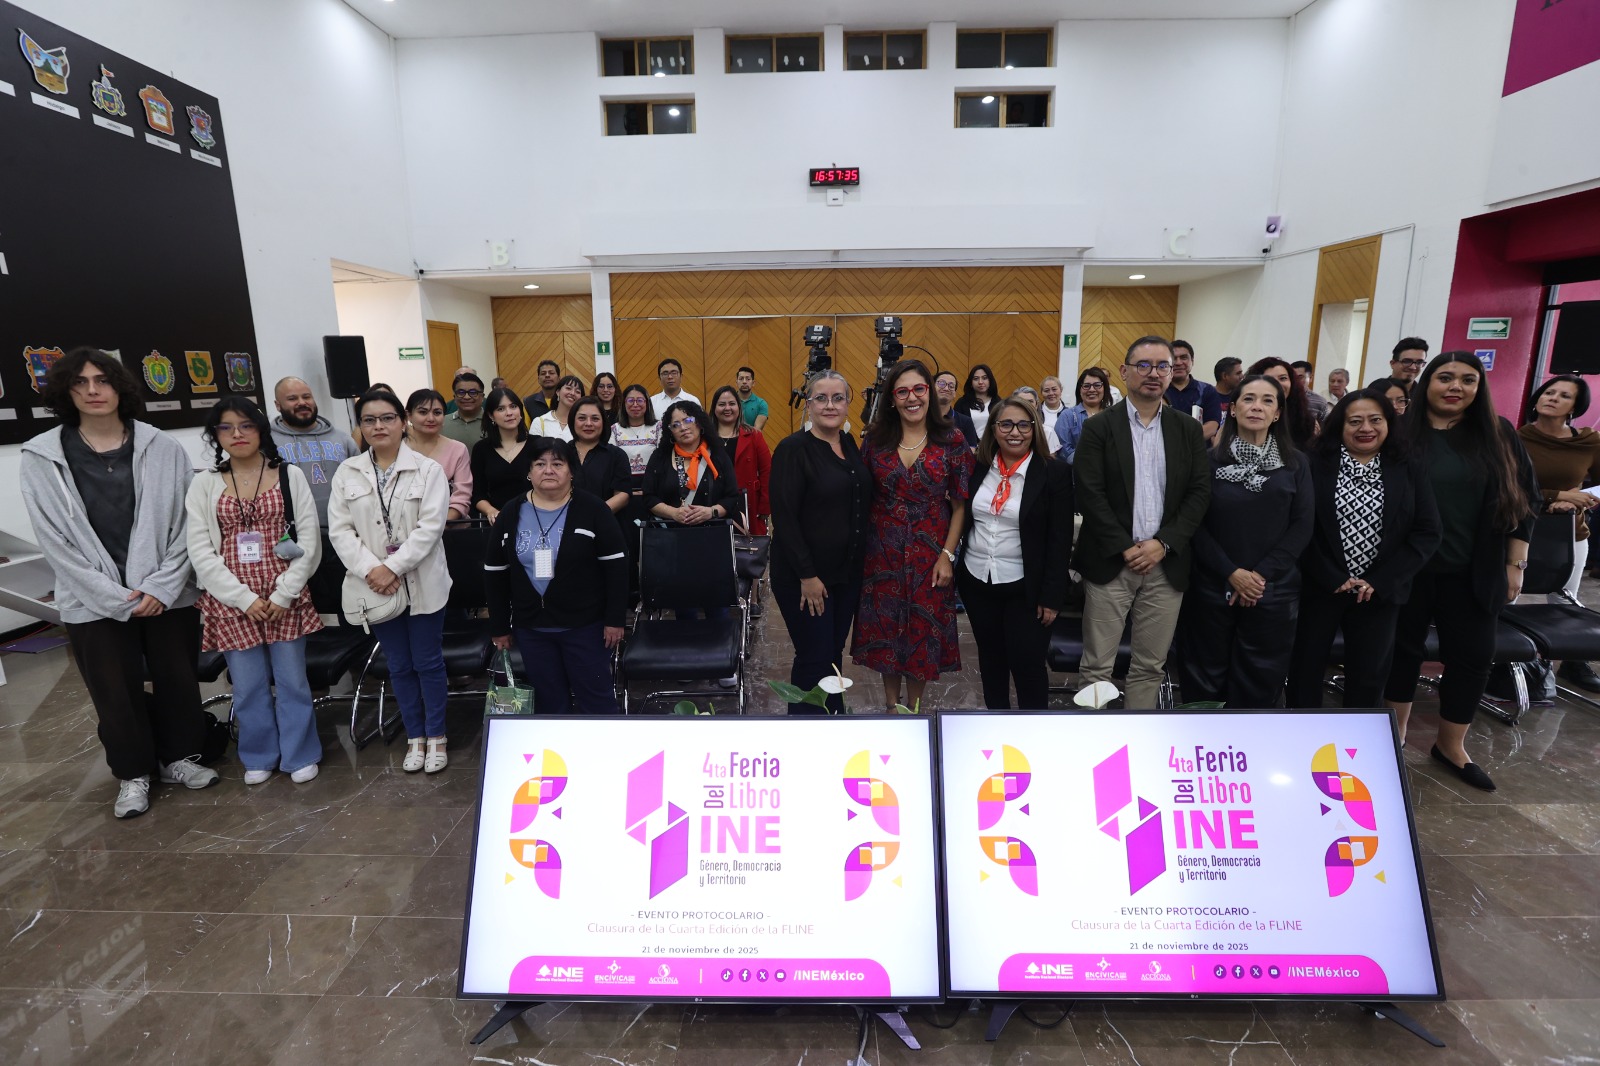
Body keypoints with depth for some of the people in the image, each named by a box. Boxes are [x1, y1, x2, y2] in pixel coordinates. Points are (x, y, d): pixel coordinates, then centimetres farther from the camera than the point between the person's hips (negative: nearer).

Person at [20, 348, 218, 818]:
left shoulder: (162, 448, -2)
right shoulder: (42, 457, -2)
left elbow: (185, 524, -3)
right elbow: (55, 540, -4)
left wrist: (162, 587, -11)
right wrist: (116, 597, -11)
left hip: (167, 593, 0)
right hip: (93, 602, 0)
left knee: (177, 680, 11)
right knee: (115, 692, 11)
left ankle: (180, 757, 32)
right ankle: (133, 774, 29)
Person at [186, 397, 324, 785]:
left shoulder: (289, 475, 3)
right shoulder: (204, 485, 4)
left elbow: (309, 539, -1)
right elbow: (200, 552, 0)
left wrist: (284, 594, -9)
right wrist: (244, 598, -10)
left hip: (285, 597, -1)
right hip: (232, 601, 1)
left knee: (292, 681, 7)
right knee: (248, 686, 10)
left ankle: (300, 755, 22)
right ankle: (259, 757, 28)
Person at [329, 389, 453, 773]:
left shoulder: (428, 469, -5)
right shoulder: (346, 473, 5)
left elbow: (430, 527, -13)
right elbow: (340, 530, -1)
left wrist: (393, 567, -19)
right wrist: (370, 570, -15)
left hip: (421, 584, -3)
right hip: (375, 587, 3)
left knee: (428, 663, 6)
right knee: (399, 666, 14)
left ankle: (436, 737, 22)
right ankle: (414, 738, 28)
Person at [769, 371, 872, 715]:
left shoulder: (851, 445, 9)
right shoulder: (793, 449, -12)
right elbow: (784, 517, -16)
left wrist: (861, 563, 10)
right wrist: (807, 575, -18)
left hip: (847, 572, 7)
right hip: (804, 577, -6)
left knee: (834, 654, 15)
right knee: (814, 659, 0)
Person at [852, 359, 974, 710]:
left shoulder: (951, 440, -5)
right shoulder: (875, 438, -1)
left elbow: (960, 504, -4)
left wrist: (947, 555, -10)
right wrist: (860, 548, -4)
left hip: (930, 553, -1)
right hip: (883, 552, 1)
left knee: (924, 630, 9)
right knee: (885, 630, 11)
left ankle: (914, 707, 30)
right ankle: (891, 705, 31)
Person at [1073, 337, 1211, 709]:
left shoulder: (1188, 430, 9)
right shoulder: (1098, 428, -1)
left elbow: (1200, 492, 3)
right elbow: (1090, 494, -8)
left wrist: (1163, 543, -9)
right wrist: (1126, 548, -12)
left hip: (1166, 564, 3)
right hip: (1111, 564, -3)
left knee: (1150, 666, 11)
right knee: (1096, 666, 2)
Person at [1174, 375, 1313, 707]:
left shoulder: (1295, 465, 6)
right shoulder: (1210, 460, -1)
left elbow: (1302, 526, 0)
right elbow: (1196, 524, -4)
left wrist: (1261, 574, -11)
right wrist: (1232, 573, -13)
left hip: (1273, 591, 2)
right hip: (1212, 587, -1)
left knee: (1260, 682, 8)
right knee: (1205, 680, 6)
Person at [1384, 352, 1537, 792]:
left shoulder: (1498, 435, 3)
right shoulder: (1402, 433, -4)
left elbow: (1523, 500, 7)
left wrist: (1515, 565, 3)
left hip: (1473, 572, 3)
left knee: (1473, 655, 7)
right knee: (1403, 648, 8)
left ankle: (1451, 747, 25)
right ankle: (1394, 739, 24)